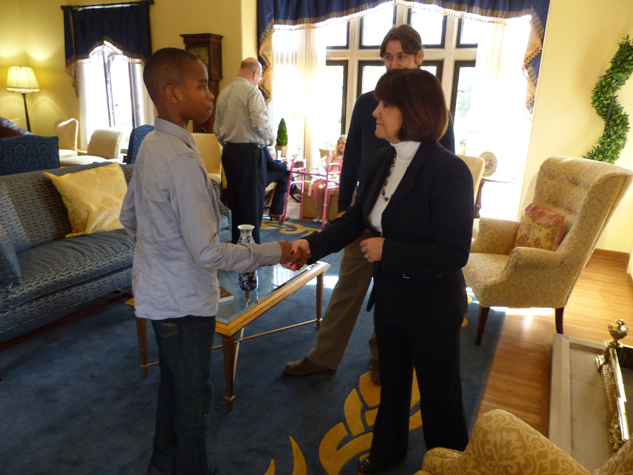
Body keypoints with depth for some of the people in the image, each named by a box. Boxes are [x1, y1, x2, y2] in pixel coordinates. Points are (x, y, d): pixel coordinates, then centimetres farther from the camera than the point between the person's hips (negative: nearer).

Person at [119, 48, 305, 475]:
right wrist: (274, 253, -18)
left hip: (157, 291, 9)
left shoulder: (151, 146, 3)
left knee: (172, 382, 25)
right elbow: (209, 252, -28)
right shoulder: (183, 159, -26)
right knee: (194, 396, 11)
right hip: (184, 299, -9)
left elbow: (129, 218, 13)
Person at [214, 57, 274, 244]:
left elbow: (217, 129, 13)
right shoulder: (252, 91, -10)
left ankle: (237, 242, 22)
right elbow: (260, 121, -21)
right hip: (250, 151, -7)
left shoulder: (224, 93, 12)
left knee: (234, 199, 13)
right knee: (252, 201, -1)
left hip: (229, 151, 7)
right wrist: (270, 137, -3)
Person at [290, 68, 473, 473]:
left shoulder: (450, 171, -24)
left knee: (438, 395, 15)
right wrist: (313, 244, -10)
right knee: (392, 381, 27)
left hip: (433, 306, -7)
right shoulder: (383, 160, -2)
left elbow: (453, 253, -25)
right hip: (390, 298, 7)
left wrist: (387, 250, -23)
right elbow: (357, 218, 4)